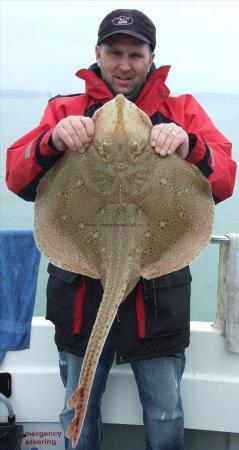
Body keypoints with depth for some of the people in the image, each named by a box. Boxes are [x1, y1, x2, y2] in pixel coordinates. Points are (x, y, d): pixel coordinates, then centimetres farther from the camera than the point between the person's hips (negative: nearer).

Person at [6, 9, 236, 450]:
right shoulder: (65, 110, 5)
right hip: (81, 288, 1)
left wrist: (190, 147, -29)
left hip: (157, 291, 0)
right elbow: (16, 178, -6)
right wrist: (53, 141, -27)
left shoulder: (182, 110, 4)